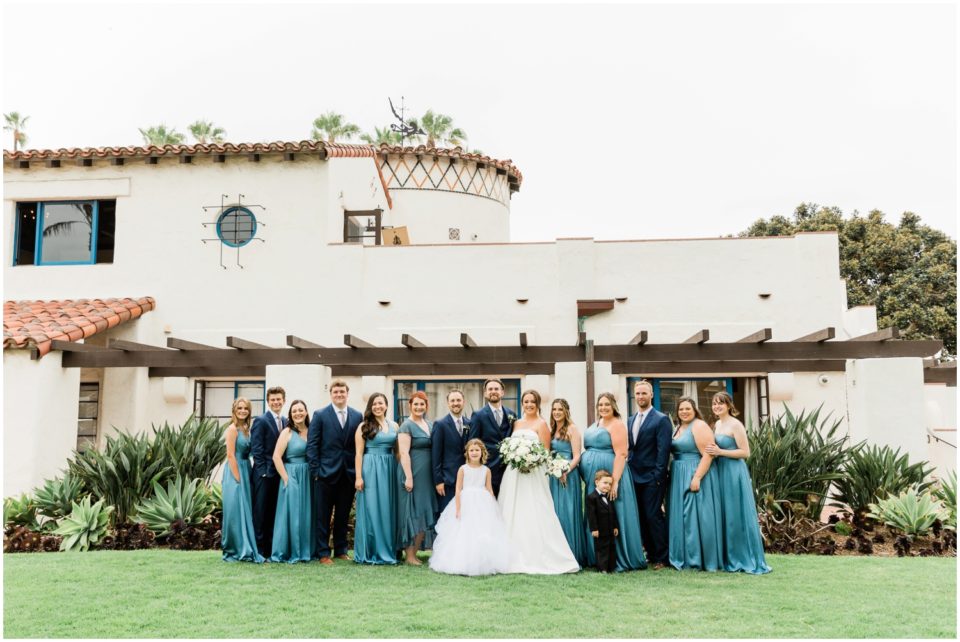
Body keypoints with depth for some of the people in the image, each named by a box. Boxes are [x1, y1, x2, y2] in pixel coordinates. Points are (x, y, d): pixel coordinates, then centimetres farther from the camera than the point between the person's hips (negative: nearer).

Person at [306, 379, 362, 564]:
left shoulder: (357, 417, 7)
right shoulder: (320, 415, 0)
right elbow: (311, 445, -2)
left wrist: (358, 471, 0)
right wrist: (315, 470, -8)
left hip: (348, 474, 3)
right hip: (326, 473, -3)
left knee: (343, 516, 11)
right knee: (323, 516, 2)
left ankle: (341, 550, 21)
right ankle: (323, 553, 9)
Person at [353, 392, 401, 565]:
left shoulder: (394, 426, 11)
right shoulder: (364, 427, 0)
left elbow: (397, 451, 12)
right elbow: (359, 453, -3)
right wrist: (359, 477, -11)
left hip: (389, 470, 4)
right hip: (370, 470, -4)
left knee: (388, 510, 7)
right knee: (371, 510, -1)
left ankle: (388, 551, 15)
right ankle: (369, 552, 7)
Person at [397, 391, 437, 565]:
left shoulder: (430, 425, 12)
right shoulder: (407, 426, -9)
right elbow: (404, 453, -15)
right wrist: (408, 477, -21)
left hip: (428, 475, 7)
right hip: (413, 473, -7)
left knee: (425, 513, 9)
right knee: (413, 513, -3)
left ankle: (414, 552, 17)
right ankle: (409, 555, 5)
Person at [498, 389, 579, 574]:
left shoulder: (541, 424, 0)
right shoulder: (516, 423, 16)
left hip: (533, 473, -6)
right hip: (514, 473, 6)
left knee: (534, 515, -9)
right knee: (513, 515, 5)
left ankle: (538, 558, -5)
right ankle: (515, 557, 11)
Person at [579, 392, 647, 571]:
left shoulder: (617, 424, -10)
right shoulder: (596, 424, 15)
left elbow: (621, 454, -17)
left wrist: (615, 481, -24)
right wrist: (585, 475, 14)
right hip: (593, 479, 8)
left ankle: (621, 560, 5)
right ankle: (599, 558, 19)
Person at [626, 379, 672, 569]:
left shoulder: (661, 420, -7)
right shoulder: (631, 420, 14)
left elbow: (663, 450, -11)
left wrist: (658, 477, -15)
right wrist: (628, 471, 6)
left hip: (652, 477, -7)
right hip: (635, 476, 7)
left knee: (654, 516, -5)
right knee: (642, 517, 9)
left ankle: (662, 558, 6)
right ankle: (651, 554, 19)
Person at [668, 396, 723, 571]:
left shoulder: (699, 426, -12)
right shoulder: (679, 428, 15)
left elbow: (708, 455, -19)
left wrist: (697, 477, -25)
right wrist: (671, 475, 12)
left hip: (696, 477, -9)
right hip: (680, 478, 9)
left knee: (696, 517, -5)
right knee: (681, 517, 11)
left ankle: (701, 559, 4)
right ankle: (684, 557, 19)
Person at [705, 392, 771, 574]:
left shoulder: (735, 425, -10)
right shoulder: (717, 424, 13)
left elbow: (745, 452, -15)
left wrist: (720, 452, -18)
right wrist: (712, 451, 2)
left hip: (734, 473, -8)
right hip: (720, 473, 8)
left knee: (737, 516, -3)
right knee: (724, 516, 10)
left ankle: (747, 559, 5)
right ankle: (730, 559, 18)